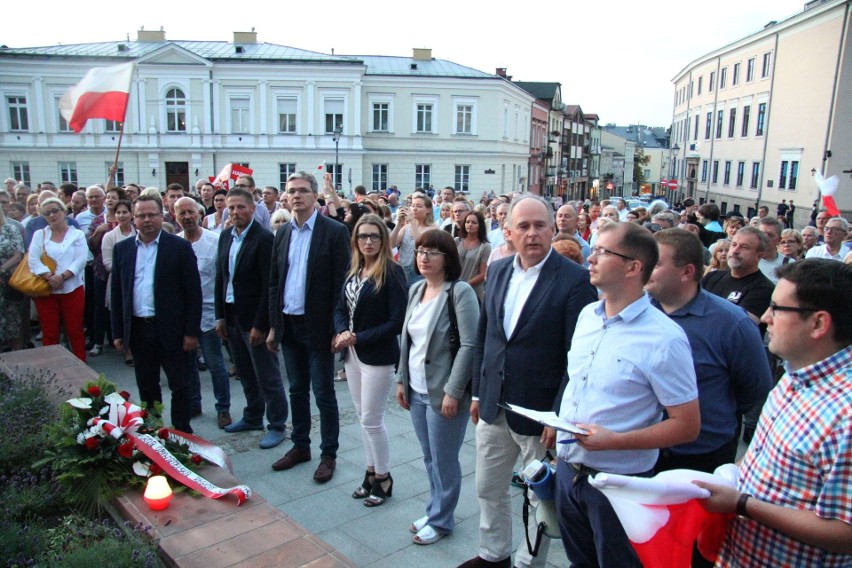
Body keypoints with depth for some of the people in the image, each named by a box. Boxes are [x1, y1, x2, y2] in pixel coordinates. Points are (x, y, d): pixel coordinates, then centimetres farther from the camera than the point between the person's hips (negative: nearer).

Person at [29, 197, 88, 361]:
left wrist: (62, 277, -18)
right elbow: (33, 260, -2)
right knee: (49, 333, 6)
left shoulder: (77, 234, 5)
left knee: (75, 330, 2)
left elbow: (80, 260, -6)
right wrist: (50, 277, -16)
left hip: (72, 289, -1)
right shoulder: (39, 234, 9)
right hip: (46, 290, 1)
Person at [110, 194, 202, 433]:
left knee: (179, 386, 4)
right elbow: (116, 293, 10)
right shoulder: (122, 249, 7)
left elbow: (193, 292, -6)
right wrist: (117, 332, 6)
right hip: (137, 330, 4)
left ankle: (182, 432, 17)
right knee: (146, 387, 15)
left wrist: (192, 331, -9)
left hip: (171, 330, -4)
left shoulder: (180, 247, -5)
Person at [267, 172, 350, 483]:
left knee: (323, 393, 5)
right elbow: (274, 281, 11)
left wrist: (336, 327, -15)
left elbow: (341, 282, -11)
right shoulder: (282, 233, 8)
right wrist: (274, 325, 8)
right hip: (289, 325, 6)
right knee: (297, 390, 17)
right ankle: (300, 446, 32)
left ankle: (328, 454, 19)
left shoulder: (335, 231, -9)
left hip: (317, 326, -5)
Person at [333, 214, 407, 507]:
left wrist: (358, 338, -17)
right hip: (352, 354, 7)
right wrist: (342, 333, -12)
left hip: (377, 356, -7)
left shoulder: (392, 272, -13)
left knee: (371, 419, 1)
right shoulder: (354, 271, 8)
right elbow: (340, 308, 9)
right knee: (363, 417, 15)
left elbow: (397, 321, -17)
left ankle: (383, 478, 19)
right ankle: (371, 471, 30)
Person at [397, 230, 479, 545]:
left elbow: (469, 345, -18)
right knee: (429, 457, 18)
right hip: (417, 390, 7)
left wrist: (453, 392, -19)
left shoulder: (460, 292, -15)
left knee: (443, 460, 7)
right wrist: (402, 379, 12)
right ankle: (435, 510, 36)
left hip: (443, 393, -6)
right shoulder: (415, 290, 8)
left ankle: (440, 520, 26)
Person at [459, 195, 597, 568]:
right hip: (493, 406, 6)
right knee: (488, 489, 20)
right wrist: (478, 391, 10)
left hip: (540, 411, -5)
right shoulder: (497, 270, 3)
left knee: (541, 497, 14)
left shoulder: (575, 280, -15)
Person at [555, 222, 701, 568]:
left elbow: (687, 426, -18)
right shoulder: (587, 315, 2)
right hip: (568, 469, 6)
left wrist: (613, 441, -24)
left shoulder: (664, 339, -19)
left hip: (617, 481, -6)